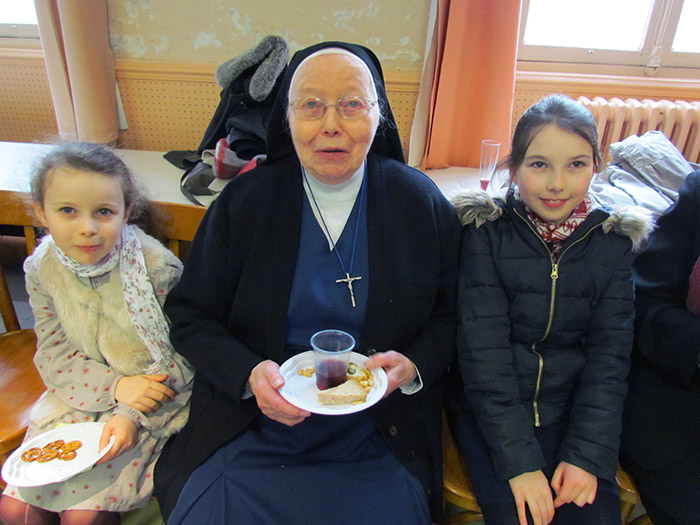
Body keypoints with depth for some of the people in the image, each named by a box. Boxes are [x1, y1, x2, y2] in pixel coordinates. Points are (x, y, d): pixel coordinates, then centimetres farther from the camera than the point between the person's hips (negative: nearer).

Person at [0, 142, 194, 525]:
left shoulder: (157, 268, -22)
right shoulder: (41, 269, -8)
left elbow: (182, 356, -15)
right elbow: (53, 354, -3)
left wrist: (132, 414, -23)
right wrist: (115, 386, -19)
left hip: (152, 398, -4)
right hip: (80, 394, 5)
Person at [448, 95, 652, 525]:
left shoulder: (613, 241, 0)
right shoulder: (485, 231, -9)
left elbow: (609, 357, 0)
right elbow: (483, 351, -13)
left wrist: (587, 455, -10)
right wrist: (518, 460, -18)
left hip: (572, 414, 3)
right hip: (489, 413, -2)